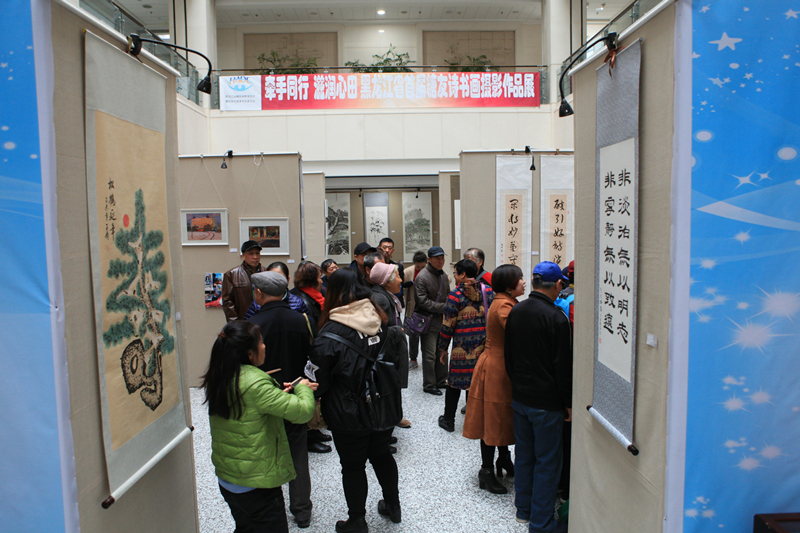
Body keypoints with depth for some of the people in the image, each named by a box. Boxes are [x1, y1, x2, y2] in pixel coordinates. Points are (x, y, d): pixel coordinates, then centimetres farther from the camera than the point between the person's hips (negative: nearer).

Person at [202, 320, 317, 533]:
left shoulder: (219, 380, -1)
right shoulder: (254, 383, -27)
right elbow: (302, 411, -26)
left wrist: (279, 392, 5)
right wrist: (303, 389, -7)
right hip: (256, 482, -8)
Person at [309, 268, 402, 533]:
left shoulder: (331, 333, -21)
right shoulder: (380, 321, -4)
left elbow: (318, 380, -16)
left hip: (349, 415, -5)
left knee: (352, 466, 12)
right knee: (382, 455, 24)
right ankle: (392, 505, 43)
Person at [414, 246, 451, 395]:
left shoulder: (444, 276, 12)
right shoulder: (422, 277, -14)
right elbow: (422, 301, -18)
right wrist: (443, 308, -18)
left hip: (442, 321, 8)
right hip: (429, 321, -8)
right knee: (430, 355, -2)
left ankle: (441, 381, 29)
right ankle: (429, 385, 11)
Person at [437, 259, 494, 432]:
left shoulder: (455, 296, -9)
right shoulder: (487, 291, 4)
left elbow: (448, 325, -6)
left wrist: (443, 348, 4)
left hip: (462, 348, -4)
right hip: (484, 347, 4)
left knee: (454, 382, 10)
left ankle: (448, 420, 23)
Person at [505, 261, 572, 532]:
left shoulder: (515, 312, 3)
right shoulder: (556, 317, -18)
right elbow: (563, 366, -14)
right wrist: (568, 403, -4)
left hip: (519, 397, 7)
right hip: (547, 402, -6)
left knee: (524, 455, 18)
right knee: (547, 462, 6)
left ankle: (524, 509, 32)